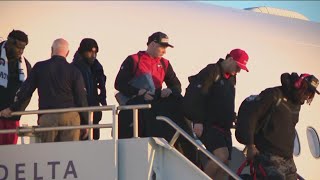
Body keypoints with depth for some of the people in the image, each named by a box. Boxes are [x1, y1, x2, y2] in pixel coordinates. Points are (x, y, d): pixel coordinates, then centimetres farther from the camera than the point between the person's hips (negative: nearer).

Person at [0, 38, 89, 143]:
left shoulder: (40, 67, 6)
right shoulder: (74, 71, 2)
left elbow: (26, 89, 8)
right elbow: (81, 98, 1)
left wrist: (12, 108, 19)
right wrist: (87, 122, 9)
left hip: (46, 117, 1)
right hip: (70, 117, -1)